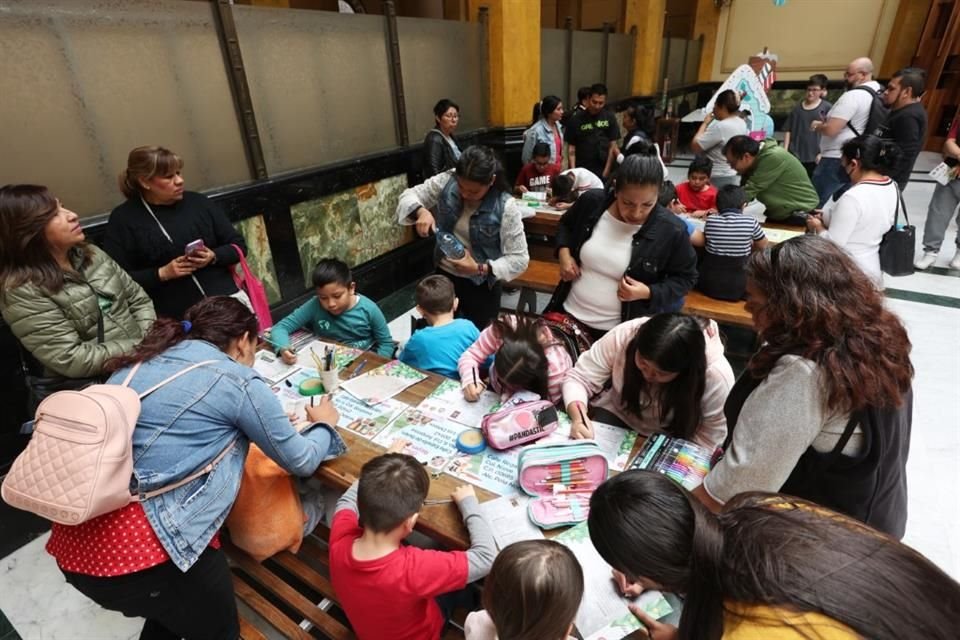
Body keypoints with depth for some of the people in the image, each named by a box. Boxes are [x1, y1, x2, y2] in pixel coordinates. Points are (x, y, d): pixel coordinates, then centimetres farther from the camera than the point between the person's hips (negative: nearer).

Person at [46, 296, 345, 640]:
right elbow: (300, 461, 3)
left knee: (170, 612, 33)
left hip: (74, 540, 8)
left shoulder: (139, 362, 12)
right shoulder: (238, 382, -7)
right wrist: (323, 425, 23)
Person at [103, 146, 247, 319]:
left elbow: (239, 245, 11)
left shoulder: (198, 202, 8)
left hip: (226, 300, 3)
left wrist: (214, 256, -7)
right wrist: (162, 274, -14)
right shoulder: (123, 219, 1)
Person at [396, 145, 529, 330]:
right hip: (445, 275, 3)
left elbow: (519, 259, -18)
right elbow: (409, 195, -2)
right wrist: (420, 211, -25)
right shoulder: (446, 181, -13)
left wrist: (479, 269, -29)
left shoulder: (505, 207, -22)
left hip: (482, 284, -3)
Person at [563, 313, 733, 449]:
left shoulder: (716, 375, -30)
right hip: (617, 414, 1)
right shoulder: (624, 335, -28)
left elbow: (707, 439, -16)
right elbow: (579, 378, -18)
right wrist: (578, 418, -36)